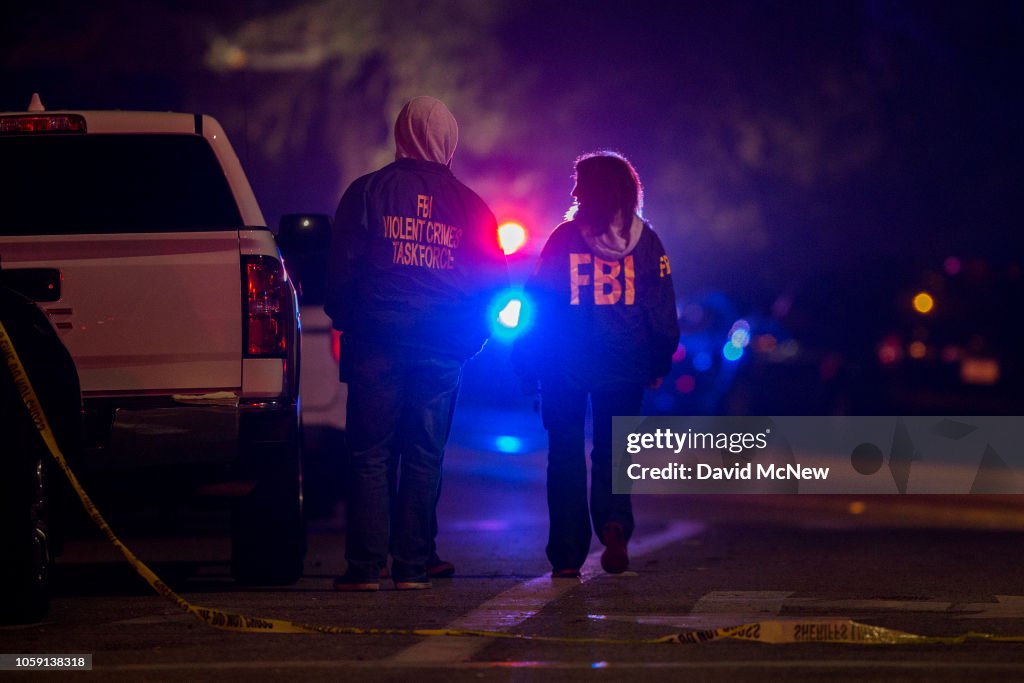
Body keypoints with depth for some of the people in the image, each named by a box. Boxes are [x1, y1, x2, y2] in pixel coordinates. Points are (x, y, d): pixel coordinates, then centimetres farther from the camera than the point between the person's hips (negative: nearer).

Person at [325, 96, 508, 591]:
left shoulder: (367, 192, 0)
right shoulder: (468, 204, 6)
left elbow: (341, 267, -2)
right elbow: (494, 276, 9)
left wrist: (343, 320, 12)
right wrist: (470, 332, 20)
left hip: (378, 341, -2)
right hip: (442, 346, 2)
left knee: (370, 453, 0)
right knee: (424, 456, 6)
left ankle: (366, 566, -5)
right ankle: (412, 567, 4)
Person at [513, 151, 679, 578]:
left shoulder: (564, 238, -6)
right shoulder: (645, 241, 0)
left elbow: (541, 302, -4)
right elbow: (663, 309, 1)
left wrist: (529, 361, 4)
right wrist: (660, 362, 11)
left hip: (567, 366, -2)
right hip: (624, 366, 2)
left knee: (566, 454, 6)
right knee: (612, 450, 14)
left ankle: (567, 556, 2)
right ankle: (614, 523, -14)